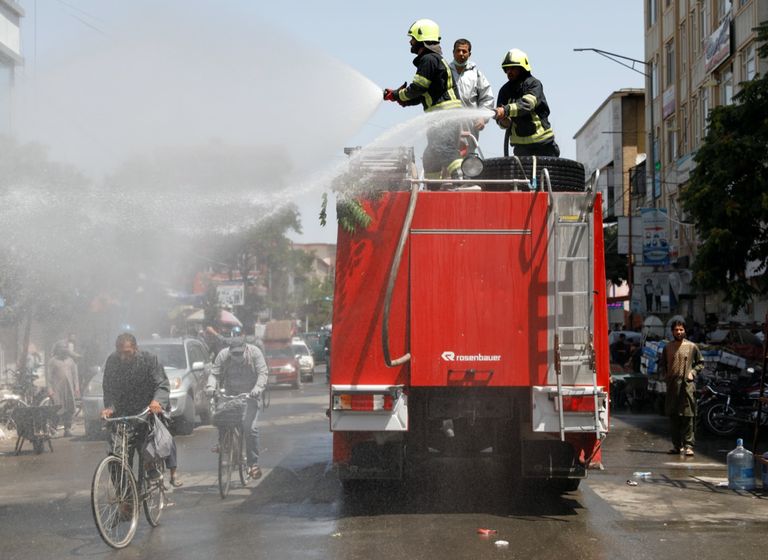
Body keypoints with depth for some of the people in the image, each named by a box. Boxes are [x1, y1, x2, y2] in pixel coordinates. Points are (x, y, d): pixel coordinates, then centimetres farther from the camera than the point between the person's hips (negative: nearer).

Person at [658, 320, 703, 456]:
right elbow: (661, 364, 20)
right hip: (672, 384, 3)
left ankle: (688, 446, -9)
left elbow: (700, 363, 12)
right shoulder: (667, 347, 10)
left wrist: (693, 372, -2)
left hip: (687, 384, -3)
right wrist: (664, 376, 5)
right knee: (673, 417, 6)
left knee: (688, 417, -8)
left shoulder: (692, 346, 4)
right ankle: (677, 445, 15)